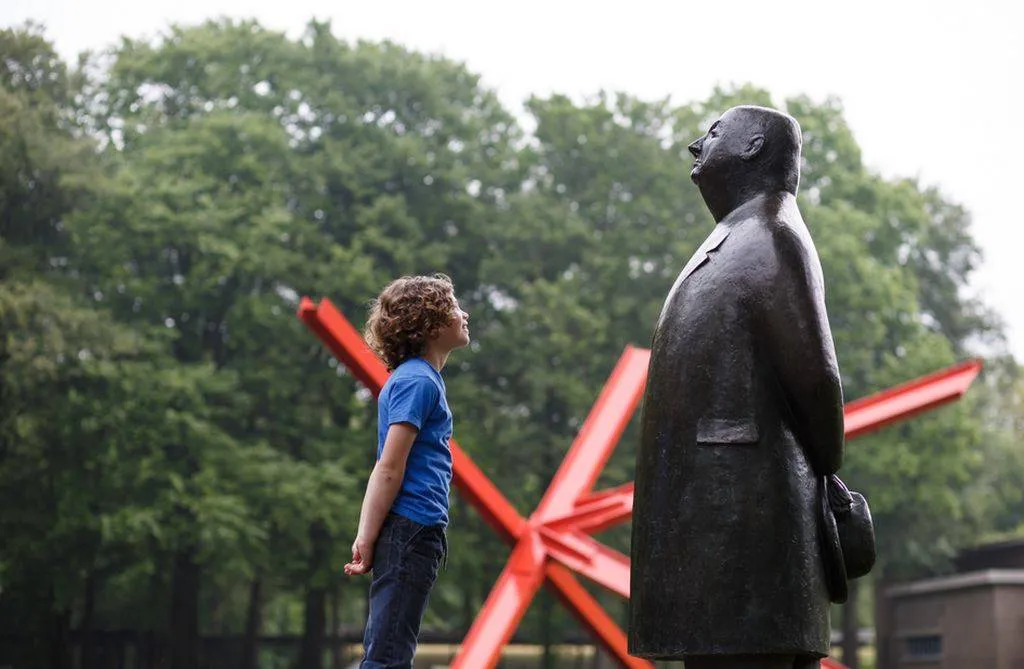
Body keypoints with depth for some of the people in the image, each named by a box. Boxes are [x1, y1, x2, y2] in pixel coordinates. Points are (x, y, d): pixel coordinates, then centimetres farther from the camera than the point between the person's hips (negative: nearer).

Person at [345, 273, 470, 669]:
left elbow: (386, 469, 18)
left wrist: (367, 537, 15)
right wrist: (368, 540, -15)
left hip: (414, 532, 10)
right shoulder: (418, 381, -11)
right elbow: (389, 469, -15)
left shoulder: (418, 378, 19)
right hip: (411, 530, -10)